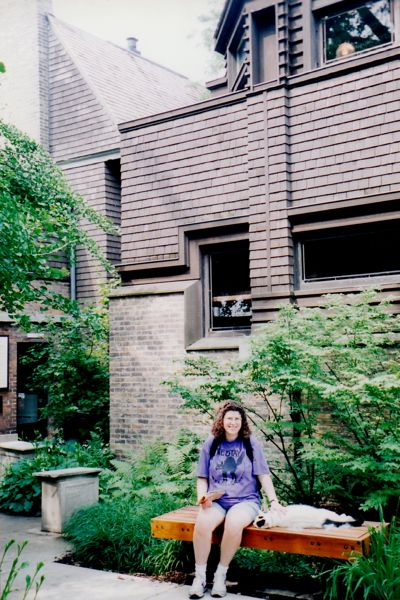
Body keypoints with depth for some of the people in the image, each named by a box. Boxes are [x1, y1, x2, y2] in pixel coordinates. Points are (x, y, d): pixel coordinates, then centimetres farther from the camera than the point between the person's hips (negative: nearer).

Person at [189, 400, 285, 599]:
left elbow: (263, 475, 2)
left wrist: (273, 501, -9)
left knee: (234, 523, -35)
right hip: (216, 500, 1)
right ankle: (199, 576, -14)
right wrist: (202, 496, -8)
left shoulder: (251, 444, 5)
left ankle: (221, 574, -14)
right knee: (202, 523, -32)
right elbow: (202, 478, 11)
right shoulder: (210, 444, 8)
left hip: (245, 500, -1)